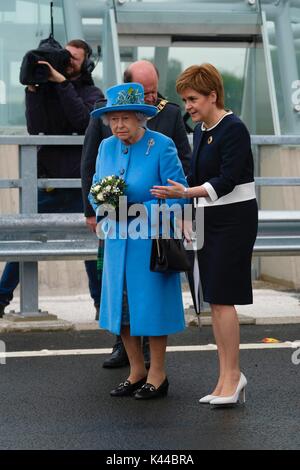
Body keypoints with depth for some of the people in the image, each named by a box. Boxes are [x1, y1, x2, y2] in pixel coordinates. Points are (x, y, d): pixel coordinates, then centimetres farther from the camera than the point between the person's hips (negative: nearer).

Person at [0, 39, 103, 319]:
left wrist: (62, 82, -19)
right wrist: (32, 89, -16)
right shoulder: (46, 89, 6)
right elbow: (35, 127, -8)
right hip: (46, 181, 2)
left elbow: (82, 121, -20)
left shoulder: (92, 94, 2)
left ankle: (102, 302, 16)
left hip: (79, 184, -2)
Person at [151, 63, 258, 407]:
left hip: (234, 220, -9)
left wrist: (185, 193, -29)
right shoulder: (200, 131, 11)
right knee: (214, 301, 8)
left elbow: (226, 181, -22)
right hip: (209, 220, 9)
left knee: (222, 298, -9)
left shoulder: (234, 129, -15)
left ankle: (233, 375, -1)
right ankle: (227, 378, 13)